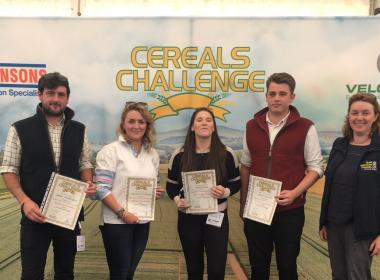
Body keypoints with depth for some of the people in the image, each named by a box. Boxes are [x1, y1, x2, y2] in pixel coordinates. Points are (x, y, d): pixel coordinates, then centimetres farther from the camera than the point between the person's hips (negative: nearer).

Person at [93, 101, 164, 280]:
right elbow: (101, 189, -14)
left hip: (142, 222, 5)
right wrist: (122, 213, -19)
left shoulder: (152, 154, 8)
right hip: (116, 222, -5)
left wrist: (157, 193, -2)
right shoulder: (111, 151, -9)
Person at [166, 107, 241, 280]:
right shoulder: (179, 155, -3)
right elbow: (171, 185, 6)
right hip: (188, 218, 1)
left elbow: (236, 183, 4)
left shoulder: (226, 154, -5)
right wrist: (177, 200, -14)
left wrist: (225, 192, -17)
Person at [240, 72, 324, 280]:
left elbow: (315, 167, -4)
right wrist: (243, 201, 11)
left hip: (290, 210, -3)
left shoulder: (305, 128, -6)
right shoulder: (252, 126, 5)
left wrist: (294, 193, -18)